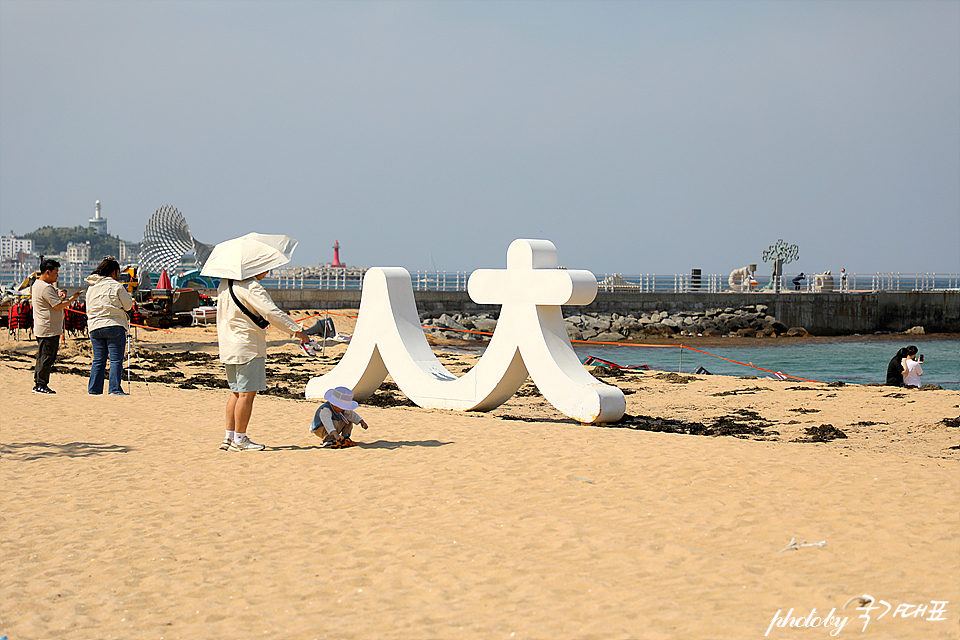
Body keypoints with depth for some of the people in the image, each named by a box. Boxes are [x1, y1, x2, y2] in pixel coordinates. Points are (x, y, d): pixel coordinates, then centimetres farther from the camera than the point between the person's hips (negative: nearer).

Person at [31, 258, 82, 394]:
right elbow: (58, 306, -19)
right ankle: (41, 385, -2)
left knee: (42, 357, 14)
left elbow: (54, 290, 30)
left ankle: (38, 384, 18)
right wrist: (72, 298, -6)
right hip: (49, 330, -11)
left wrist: (60, 292, 8)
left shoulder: (38, 284, 15)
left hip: (41, 329, 11)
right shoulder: (45, 288, -18)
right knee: (46, 357, -6)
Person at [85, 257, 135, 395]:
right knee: (116, 359, -4)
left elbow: (88, 310, 19)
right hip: (114, 326, -6)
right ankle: (114, 389, -9)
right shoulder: (116, 286, -5)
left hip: (94, 327, 6)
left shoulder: (91, 288, 14)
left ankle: (93, 389, 8)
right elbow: (128, 305, 0)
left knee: (98, 360, 10)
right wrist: (126, 293, 15)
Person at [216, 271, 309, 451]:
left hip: (228, 347, 9)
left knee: (236, 392, 15)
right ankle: (240, 440, -1)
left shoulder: (224, 284, 12)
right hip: (248, 348, -9)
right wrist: (297, 330, -23)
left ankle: (229, 437, 15)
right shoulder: (251, 287, -16)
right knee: (247, 393, -4)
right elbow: (271, 312, -24)